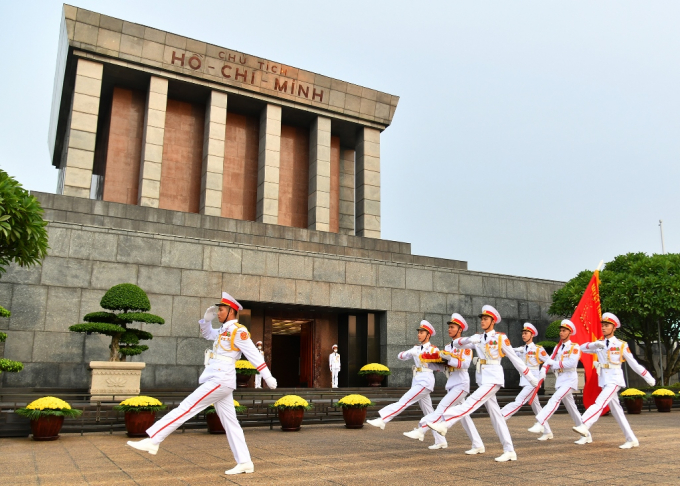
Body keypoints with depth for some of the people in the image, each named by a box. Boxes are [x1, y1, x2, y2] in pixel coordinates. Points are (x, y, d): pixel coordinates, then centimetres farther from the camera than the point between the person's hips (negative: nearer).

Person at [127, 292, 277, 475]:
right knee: (230, 423, 8)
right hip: (220, 382, 10)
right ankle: (244, 463, 11)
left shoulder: (239, 331, -11)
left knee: (185, 408, -9)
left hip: (220, 381, -10)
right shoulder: (224, 330, 17)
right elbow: (207, 334, 33)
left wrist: (268, 377, -13)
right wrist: (207, 318, 14)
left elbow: (254, 355, -13)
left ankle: (152, 441, -6)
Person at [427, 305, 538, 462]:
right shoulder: (478, 338, 11)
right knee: (495, 415, 8)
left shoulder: (501, 338, -3)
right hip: (482, 379, 7)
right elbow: (456, 343, 3)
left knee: (470, 403, -19)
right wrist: (469, 340, -17)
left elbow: (515, 359, 0)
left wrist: (531, 378, 3)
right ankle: (510, 451, 13)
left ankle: (444, 423, -24)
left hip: (493, 379, -7)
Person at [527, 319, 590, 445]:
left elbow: (572, 363, -21)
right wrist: (544, 369, -12)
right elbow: (550, 362, 8)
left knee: (555, 399, -25)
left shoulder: (575, 347, -6)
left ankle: (540, 424, -35)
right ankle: (586, 435, 22)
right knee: (571, 408, 12)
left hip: (570, 379, -8)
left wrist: (554, 363, -17)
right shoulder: (558, 348, 15)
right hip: (560, 380, 8)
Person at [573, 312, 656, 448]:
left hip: (615, 379, -5)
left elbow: (634, 363, 3)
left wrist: (648, 377, 4)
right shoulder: (599, 344, 8)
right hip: (604, 380, 5)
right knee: (616, 410, 9)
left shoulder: (621, 345, -2)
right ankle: (632, 440, 19)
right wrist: (595, 344, -23)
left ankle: (584, 426, -37)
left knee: (600, 403, -24)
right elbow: (582, 347, -6)